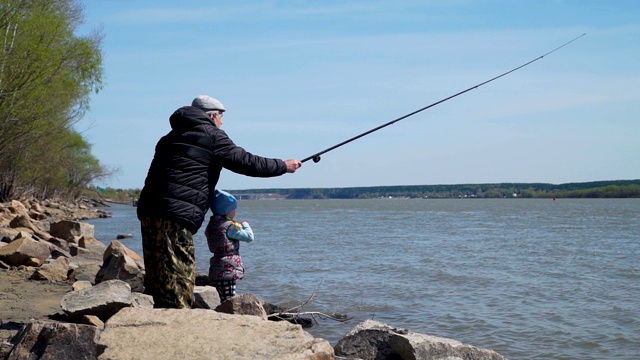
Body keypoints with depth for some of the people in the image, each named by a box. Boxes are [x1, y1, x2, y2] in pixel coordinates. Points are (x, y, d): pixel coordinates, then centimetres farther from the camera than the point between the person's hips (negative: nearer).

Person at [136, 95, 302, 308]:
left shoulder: (171, 136, 25)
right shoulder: (212, 136, 3)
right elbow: (247, 162, 3)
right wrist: (284, 166, 16)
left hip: (149, 212, 8)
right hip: (174, 217, -8)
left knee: (160, 281, 12)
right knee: (179, 281, -7)